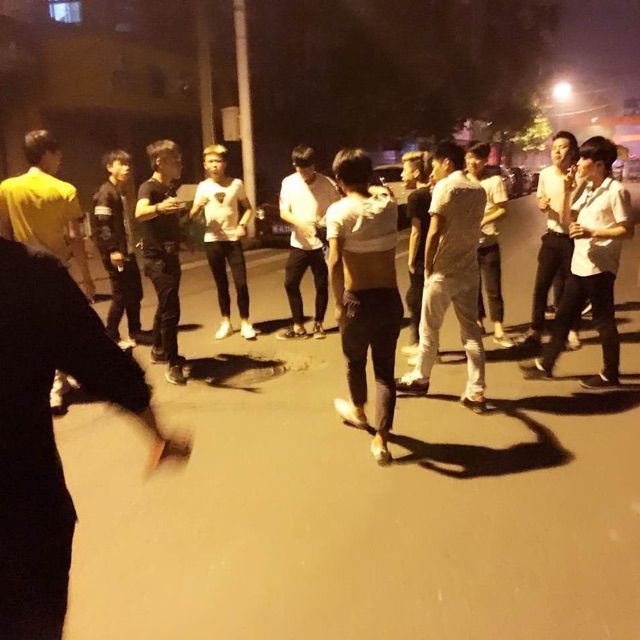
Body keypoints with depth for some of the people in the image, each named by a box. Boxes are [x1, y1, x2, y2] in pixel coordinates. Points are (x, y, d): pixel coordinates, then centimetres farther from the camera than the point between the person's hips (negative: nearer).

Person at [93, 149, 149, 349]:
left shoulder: (121, 192, 17)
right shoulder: (105, 193, -11)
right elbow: (102, 225, -18)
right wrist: (112, 250, -24)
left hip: (128, 252, 9)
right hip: (115, 254, -9)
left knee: (135, 293, 13)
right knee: (121, 295, -4)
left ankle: (135, 331, 24)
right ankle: (111, 336, 8)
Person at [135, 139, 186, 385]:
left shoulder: (170, 189, 11)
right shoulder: (149, 187, -16)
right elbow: (140, 213, -40)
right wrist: (158, 208, -57)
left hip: (171, 256, 9)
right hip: (157, 259, -9)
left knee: (166, 306, 19)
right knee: (171, 310, -12)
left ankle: (159, 350, 35)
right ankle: (173, 364, -6)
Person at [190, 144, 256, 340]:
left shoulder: (236, 184, -1)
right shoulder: (203, 186, 1)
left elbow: (248, 208, 6)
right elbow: (192, 216, 0)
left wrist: (242, 225, -11)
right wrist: (199, 206, -21)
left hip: (233, 239, -1)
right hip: (212, 241, 1)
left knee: (241, 283, -5)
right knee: (221, 284, 10)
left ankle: (245, 323, 7)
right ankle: (226, 323, 21)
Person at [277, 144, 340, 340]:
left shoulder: (327, 183, -8)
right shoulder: (288, 183, -2)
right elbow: (283, 212, -2)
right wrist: (300, 223, -21)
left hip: (322, 243, -2)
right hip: (299, 243, 2)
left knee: (321, 285, 6)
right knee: (290, 283, 2)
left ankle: (318, 324, 23)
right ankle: (298, 327, 14)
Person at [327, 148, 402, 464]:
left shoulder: (339, 210, -12)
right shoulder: (388, 204, 1)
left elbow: (335, 262, -23)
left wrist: (339, 303, -15)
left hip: (359, 301, -3)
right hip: (390, 300, 3)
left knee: (355, 361, 23)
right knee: (385, 369, 11)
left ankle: (358, 411, 48)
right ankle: (381, 440, 10)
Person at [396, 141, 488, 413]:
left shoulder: (445, 187, -11)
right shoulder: (479, 190, 9)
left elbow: (435, 231, -17)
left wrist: (428, 267, -7)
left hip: (443, 271, -6)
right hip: (469, 270, 6)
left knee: (429, 329, 11)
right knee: (471, 331, 8)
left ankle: (420, 378, 28)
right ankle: (476, 392, 9)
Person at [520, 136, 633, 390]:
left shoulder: (615, 191, -12)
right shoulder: (588, 190, 13)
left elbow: (627, 230, -14)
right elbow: (567, 219, 13)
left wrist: (591, 232, -22)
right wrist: (567, 192, 2)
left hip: (600, 266, -8)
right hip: (580, 264, 8)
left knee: (603, 321, 2)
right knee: (564, 316, 13)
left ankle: (610, 375, 15)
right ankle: (546, 364, 22)